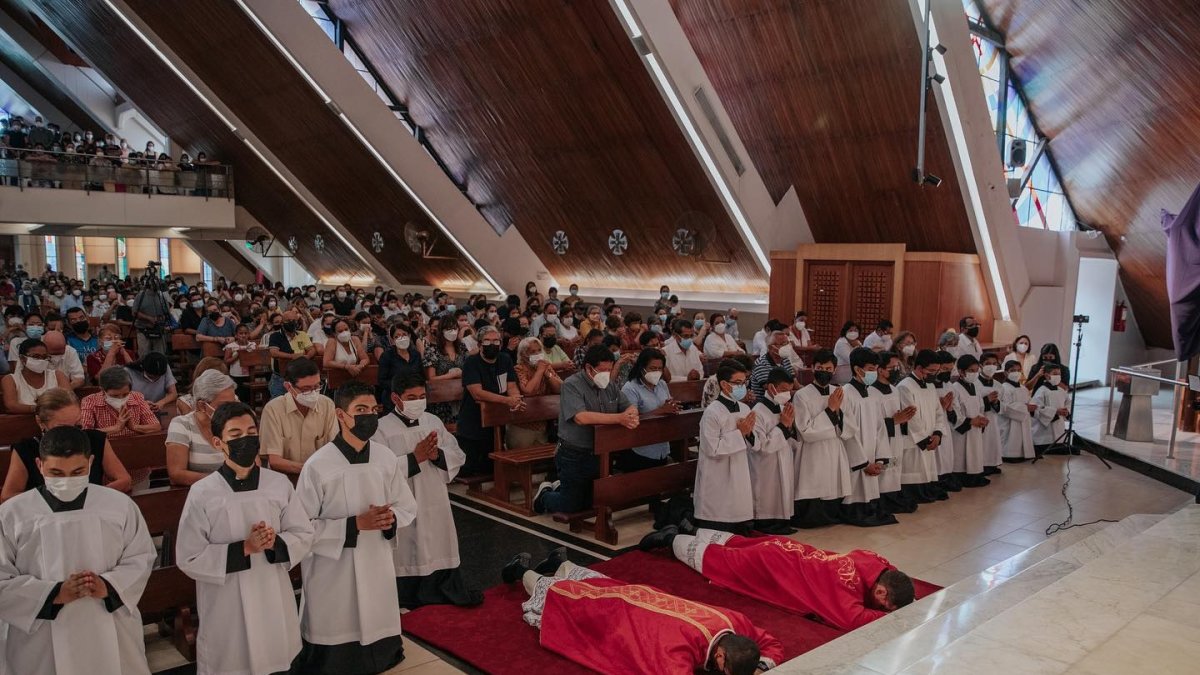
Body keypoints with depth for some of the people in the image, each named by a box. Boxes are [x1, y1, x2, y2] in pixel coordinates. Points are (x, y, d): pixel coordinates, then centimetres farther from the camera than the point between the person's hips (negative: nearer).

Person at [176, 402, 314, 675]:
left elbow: (303, 535, 4)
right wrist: (243, 548, -19)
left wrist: (275, 543, -17)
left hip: (274, 600, 3)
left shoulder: (280, 484, -4)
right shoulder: (202, 493, -12)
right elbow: (188, 559, -10)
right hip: (227, 606, -2)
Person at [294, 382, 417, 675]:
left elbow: (408, 508, 9)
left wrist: (390, 519, -14)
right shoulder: (318, 465, -16)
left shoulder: (386, 458, -2)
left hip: (377, 565, 4)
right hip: (332, 572, -4)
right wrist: (355, 524, -21)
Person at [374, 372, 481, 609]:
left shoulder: (433, 421, 4)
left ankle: (450, 590, 28)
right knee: (407, 553, 6)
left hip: (436, 502, 4)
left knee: (440, 548, 14)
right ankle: (407, 599, 22)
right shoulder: (383, 429, -11)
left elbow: (459, 455, 5)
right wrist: (414, 458, -23)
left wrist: (438, 455, -15)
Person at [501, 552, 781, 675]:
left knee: (595, 583, 36)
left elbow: (773, 645, -10)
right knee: (555, 594, 23)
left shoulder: (734, 622, -28)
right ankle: (523, 571, 50)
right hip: (615, 610, -5)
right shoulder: (680, 646, -47)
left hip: (642, 596, 5)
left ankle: (559, 565, 62)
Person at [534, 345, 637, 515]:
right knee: (571, 506, 6)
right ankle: (545, 494, 35)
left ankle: (560, 488, 44)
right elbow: (581, 417, -33)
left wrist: (632, 415, -22)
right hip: (574, 456, -7)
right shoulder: (572, 385, -19)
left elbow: (629, 407, 5)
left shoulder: (610, 385, 3)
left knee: (594, 501, 21)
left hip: (601, 455, 7)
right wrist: (619, 418, -37)